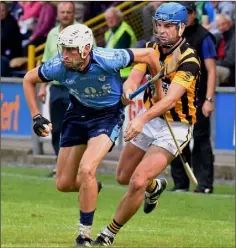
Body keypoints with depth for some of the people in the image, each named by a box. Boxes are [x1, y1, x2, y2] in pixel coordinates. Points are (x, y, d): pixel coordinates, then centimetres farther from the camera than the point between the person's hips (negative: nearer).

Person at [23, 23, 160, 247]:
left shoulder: (107, 60, -32)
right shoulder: (57, 67, -23)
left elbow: (148, 54, -18)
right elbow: (29, 79, -2)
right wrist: (36, 117, -8)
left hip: (108, 114, -4)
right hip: (78, 113, 4)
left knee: (86, 170, -25)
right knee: (64, 184, 3)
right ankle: (91, 187, 41)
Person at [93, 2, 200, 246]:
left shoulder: (188, 61, -23)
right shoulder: (151, 49, -3)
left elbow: (170, 100, -36)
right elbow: (133, 79, -15)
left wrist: (142, 119, -51)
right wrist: (128, 91, -40)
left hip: (175, 127, -7)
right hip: (148, 119, 7)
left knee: (137, 183, -19)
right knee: (123, 178, 17)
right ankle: (155, 186, 51)